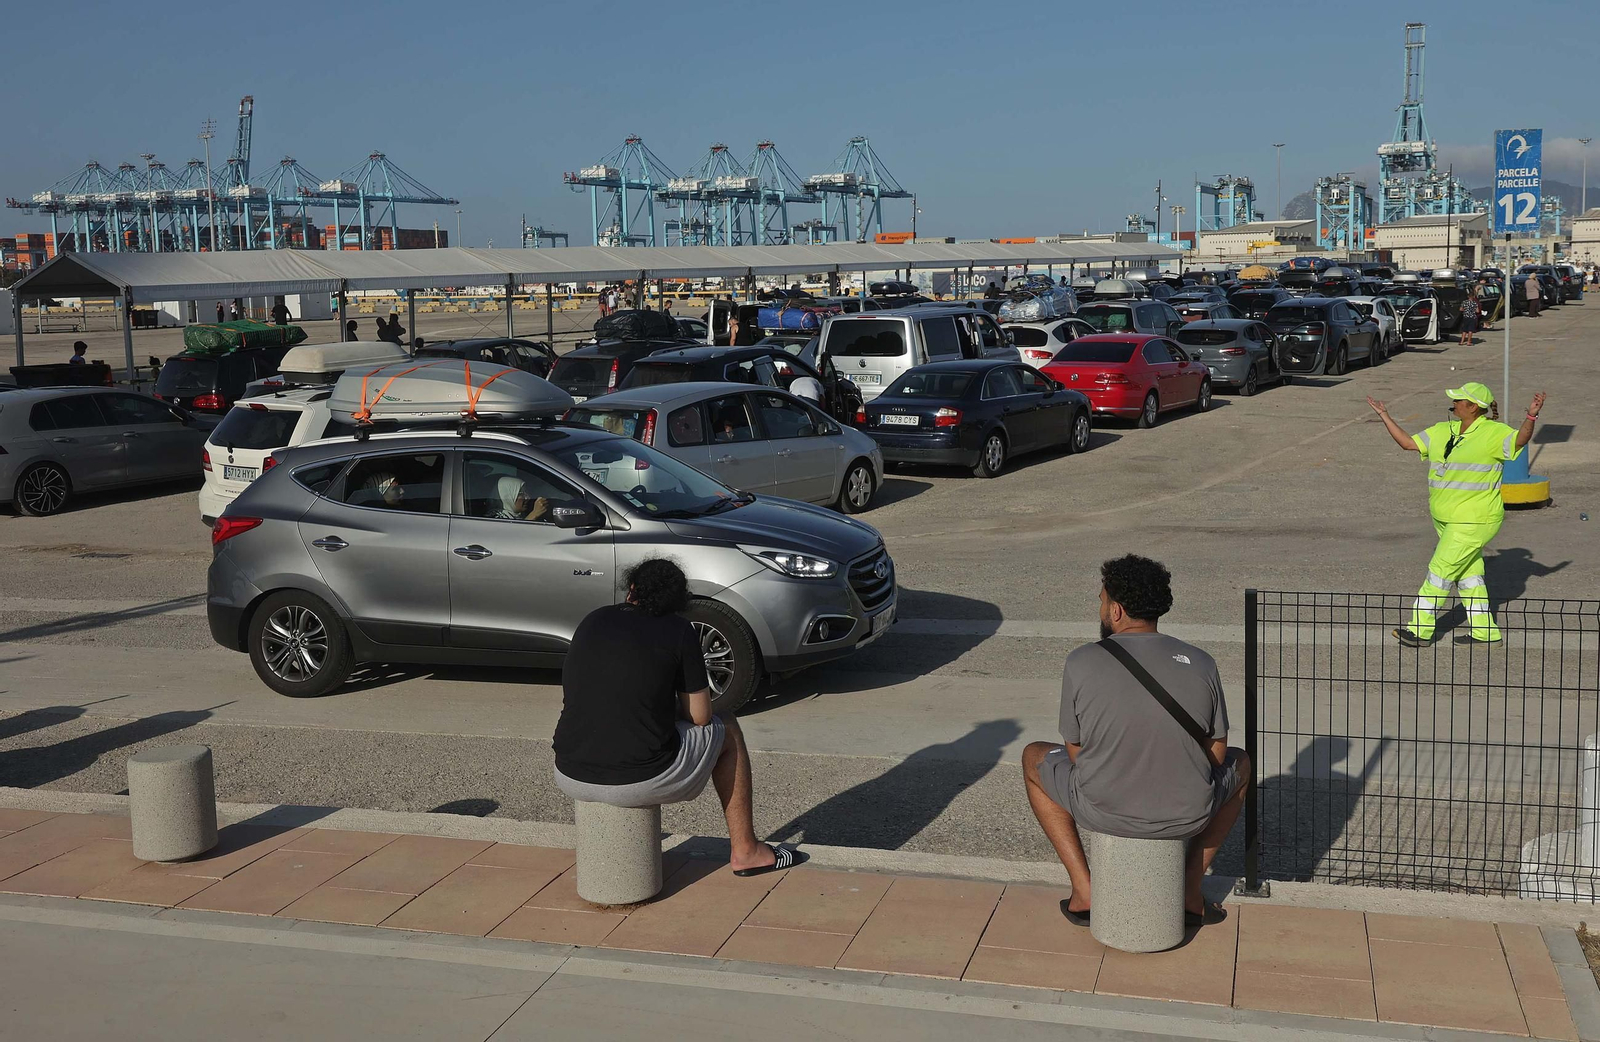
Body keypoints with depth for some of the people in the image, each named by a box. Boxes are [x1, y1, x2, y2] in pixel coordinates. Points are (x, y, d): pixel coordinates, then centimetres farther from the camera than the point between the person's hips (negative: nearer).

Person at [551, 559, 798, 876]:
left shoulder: (593, 621, 10)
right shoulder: (678, 632, -3)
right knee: (727, 731, 20)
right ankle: (746, 851, 28)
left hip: (569, 779, 5)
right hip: (639, 782, -5)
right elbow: (700, 717, -1)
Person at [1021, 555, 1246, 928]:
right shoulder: (1201, 663, -4)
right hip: (1188, 817, 2)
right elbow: (1216, 753, 4)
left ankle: (1084, 890, 23)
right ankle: (1190, 889, 29)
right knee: (1239, 763, 34)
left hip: (1102, 812, -1)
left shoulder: (1081, 663, -9)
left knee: (1034, 758, 29)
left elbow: (1075, 752, 0)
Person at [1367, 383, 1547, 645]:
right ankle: (1484, 632, 21)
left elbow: (1520, 440, -27)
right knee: (1468, 574, 13)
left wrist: (1531, 416, -43)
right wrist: (1384, 415, 14)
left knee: (1441, 570, -5)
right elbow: (1407, 443, 15)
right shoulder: (1442, 431, 9)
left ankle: (1420, 630, 3)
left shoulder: (1493, 432, -12)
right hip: (1448, 520, 8)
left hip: (1474, 522, -8)